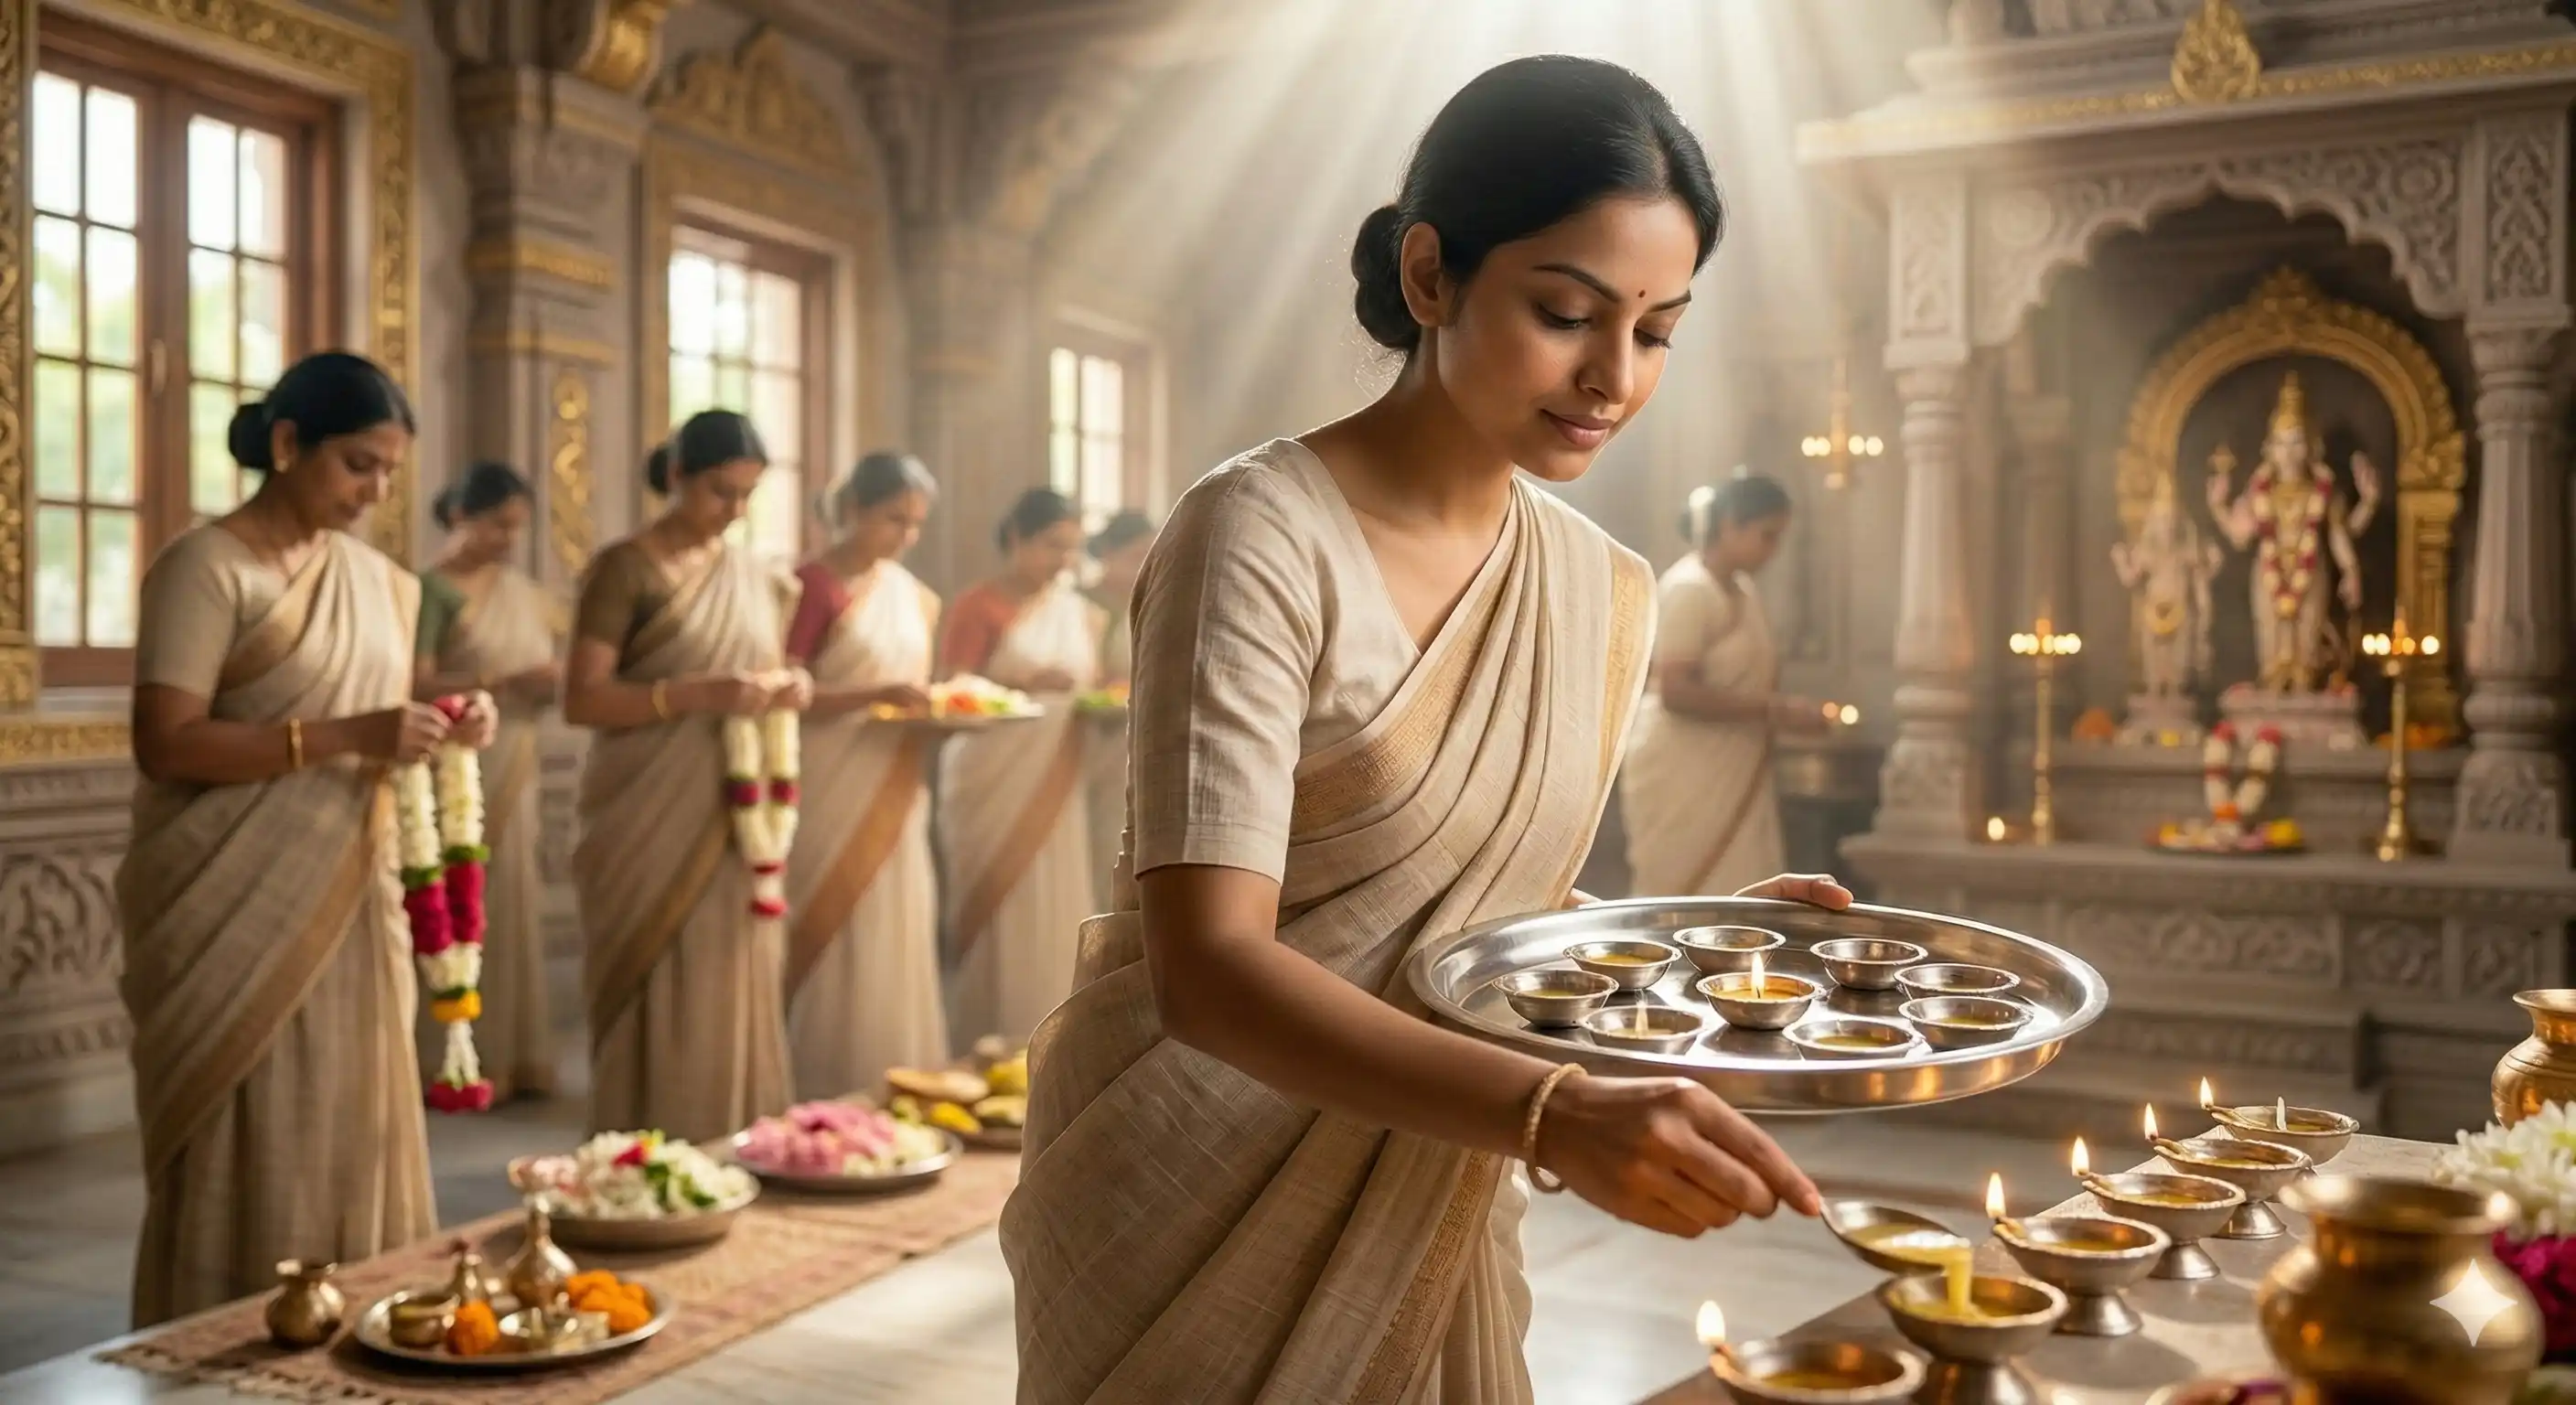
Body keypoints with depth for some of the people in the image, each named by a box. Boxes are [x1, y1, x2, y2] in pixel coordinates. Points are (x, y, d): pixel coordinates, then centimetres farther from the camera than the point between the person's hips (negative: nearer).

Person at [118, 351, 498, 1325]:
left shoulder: (377, 578, 12)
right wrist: (349, 738, -25)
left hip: (349, 907, 7)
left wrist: (437, 731, -1)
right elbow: (165, 744, -18)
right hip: (238, 914, -6)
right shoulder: (205, 567, -9)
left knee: (353, 1140, 10)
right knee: (250, 1159, -1)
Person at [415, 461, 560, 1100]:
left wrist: (554, 684, -3)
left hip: (513, 772, 6)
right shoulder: (432, 589, -8)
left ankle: (510, 1058, 15)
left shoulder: (523, 590, 12)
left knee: (512, 906, 8)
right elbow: (417, 685, -17)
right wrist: (505, 681, -25)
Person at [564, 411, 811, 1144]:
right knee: (659, 1001, -3)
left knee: (734, 993, 8)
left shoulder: (758, 577, 12)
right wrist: (697, 695, -24)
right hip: (652, 824, -5)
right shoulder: (626, 569, -6)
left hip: (734, 825, 6)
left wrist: (790, 687, -3)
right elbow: (582, 700, -13)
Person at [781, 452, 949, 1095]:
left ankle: (890, 1091, 18)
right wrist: (877, 695, -25)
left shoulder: (914, 595, 11)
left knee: (892, 940, 9)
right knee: (835, 938, -3)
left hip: (894, 794, 7)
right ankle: (824, 1093, 8)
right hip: (833, 790, -7)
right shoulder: (813, 585, -10)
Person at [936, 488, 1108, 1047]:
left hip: (1056, 789, 6)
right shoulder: (978, 608, -6)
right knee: (999, 919, -5)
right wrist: (1024, 683, -23)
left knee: (1053, 920, 5)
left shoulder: (1081, 612, 13)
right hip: (995, 785, -5)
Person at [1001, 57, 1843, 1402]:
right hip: (1201, 1206, -5)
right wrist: (1553, 1113, -40)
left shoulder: (1603, 593, 1)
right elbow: (1208, 966, -28)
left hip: (1428, 1216, 6)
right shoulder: (1261, 537, -20)